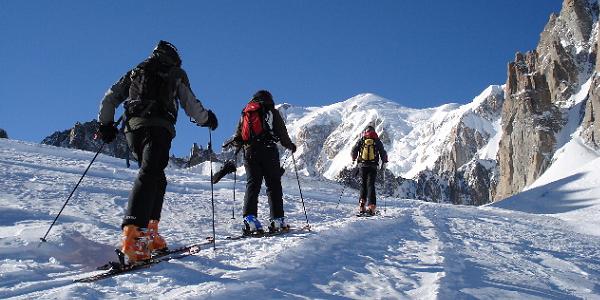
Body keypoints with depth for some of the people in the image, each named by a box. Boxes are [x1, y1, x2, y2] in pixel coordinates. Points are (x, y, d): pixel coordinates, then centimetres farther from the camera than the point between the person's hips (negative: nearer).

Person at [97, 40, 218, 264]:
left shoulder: (135, 71, 29)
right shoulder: (176, 73, 18)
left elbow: (110, 98, 25)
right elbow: (191, 105, 16)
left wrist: (106, 124, 33)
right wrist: (207, 119, 32)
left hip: (133, 128, 5)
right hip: (158, 127, -5)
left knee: (157, 178, 17)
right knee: (149, 175, -20)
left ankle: (149, 233, 6)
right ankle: (133, 234, -40)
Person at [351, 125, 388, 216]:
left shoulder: (361, 140, 5)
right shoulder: (377, 141, 4)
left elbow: (353, 151, 4)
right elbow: (383, 153, 5)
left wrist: (353, 159, 20)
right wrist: (384, 163, 18)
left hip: (362, 165, 1)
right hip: (373, 166, -1)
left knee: (363, 184, 11)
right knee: (371, 185, -1)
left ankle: (362, 204, 1)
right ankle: (371, 205, -12)